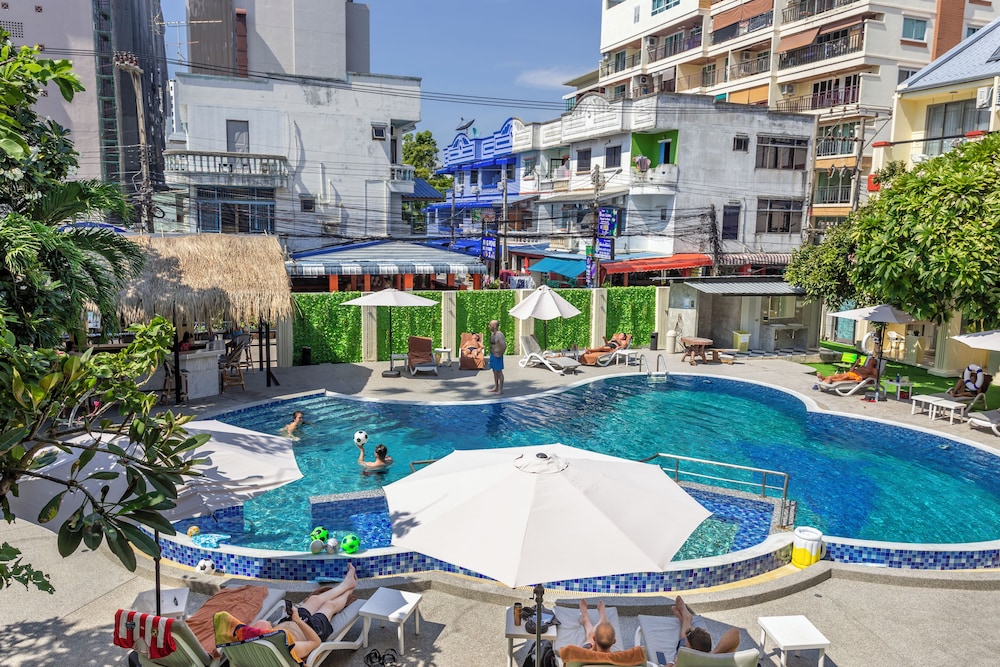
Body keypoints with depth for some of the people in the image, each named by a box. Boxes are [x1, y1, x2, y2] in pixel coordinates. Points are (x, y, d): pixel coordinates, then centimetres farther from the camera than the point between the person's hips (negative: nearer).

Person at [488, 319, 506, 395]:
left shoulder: (499, 334, -19)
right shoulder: (492, 333, 9)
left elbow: (504, 346, -25)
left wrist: (500, 354, -18)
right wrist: (491, 353, 16)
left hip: (497, 356, -9)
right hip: (492, 355, 9)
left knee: (499, 372, -4)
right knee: (494, 372, 16)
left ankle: (501, 389, 1)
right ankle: (496, 388, 25)